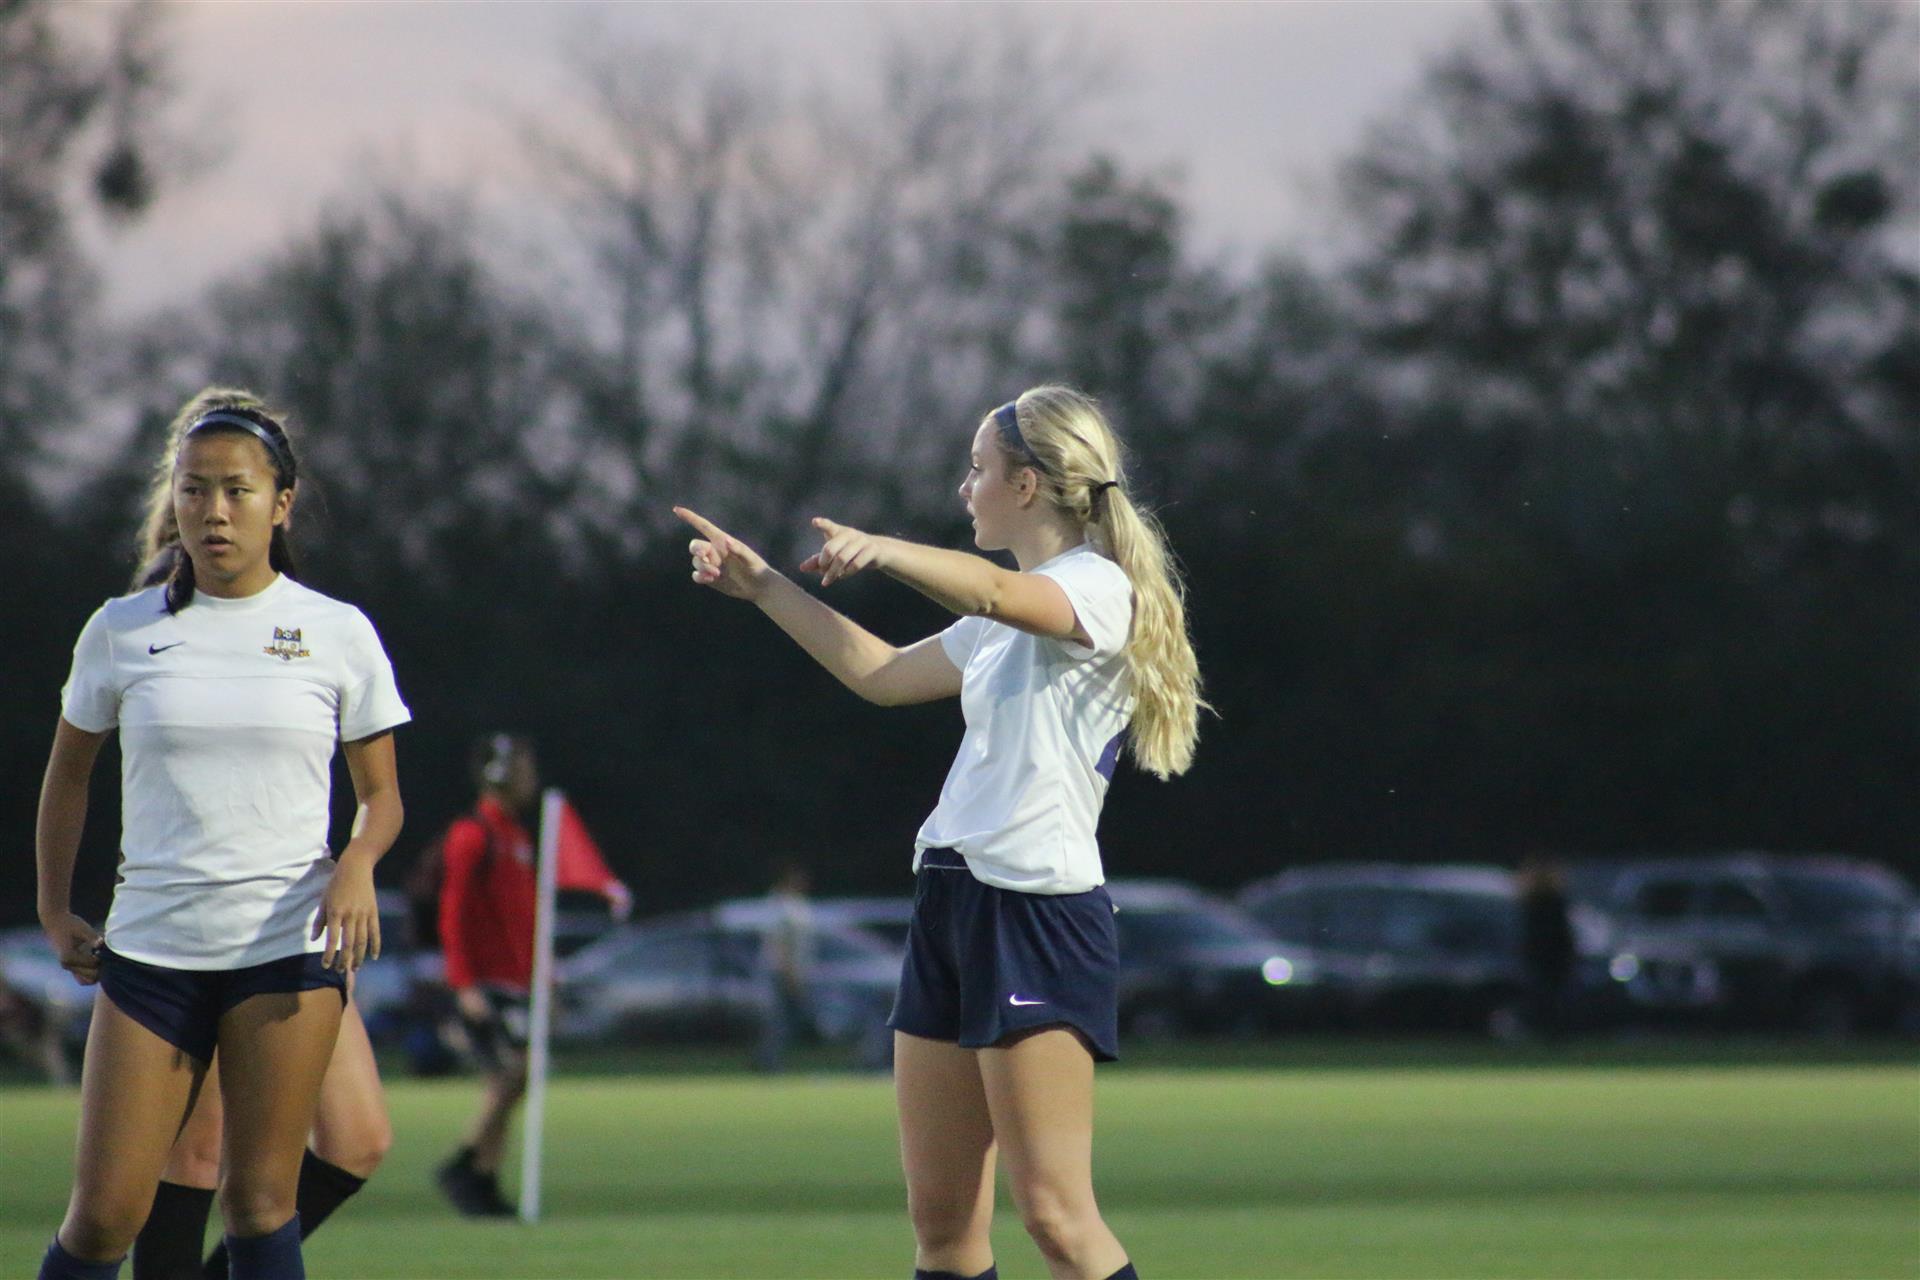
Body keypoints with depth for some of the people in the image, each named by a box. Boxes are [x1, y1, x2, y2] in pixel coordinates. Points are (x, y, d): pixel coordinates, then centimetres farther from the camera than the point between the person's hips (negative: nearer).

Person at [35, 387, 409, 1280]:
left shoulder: (338, 634, 3)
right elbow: (68, 773, 19)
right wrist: (55, 913, 12)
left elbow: (380, 796, 9)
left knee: (260, 1201, -5)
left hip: (291, 941, -1)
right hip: (151, 941, 1)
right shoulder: (120, 631, 5)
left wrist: (357, 865, -12)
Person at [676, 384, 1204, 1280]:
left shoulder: (1100, 587, -8)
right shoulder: (1005, 621, 22)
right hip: (952, 902, 9)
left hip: (1040, 911, -9)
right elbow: (883, 674, 35)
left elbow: (993, 593, -31)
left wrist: (878, 552, -42)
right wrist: (763, 586, 34)